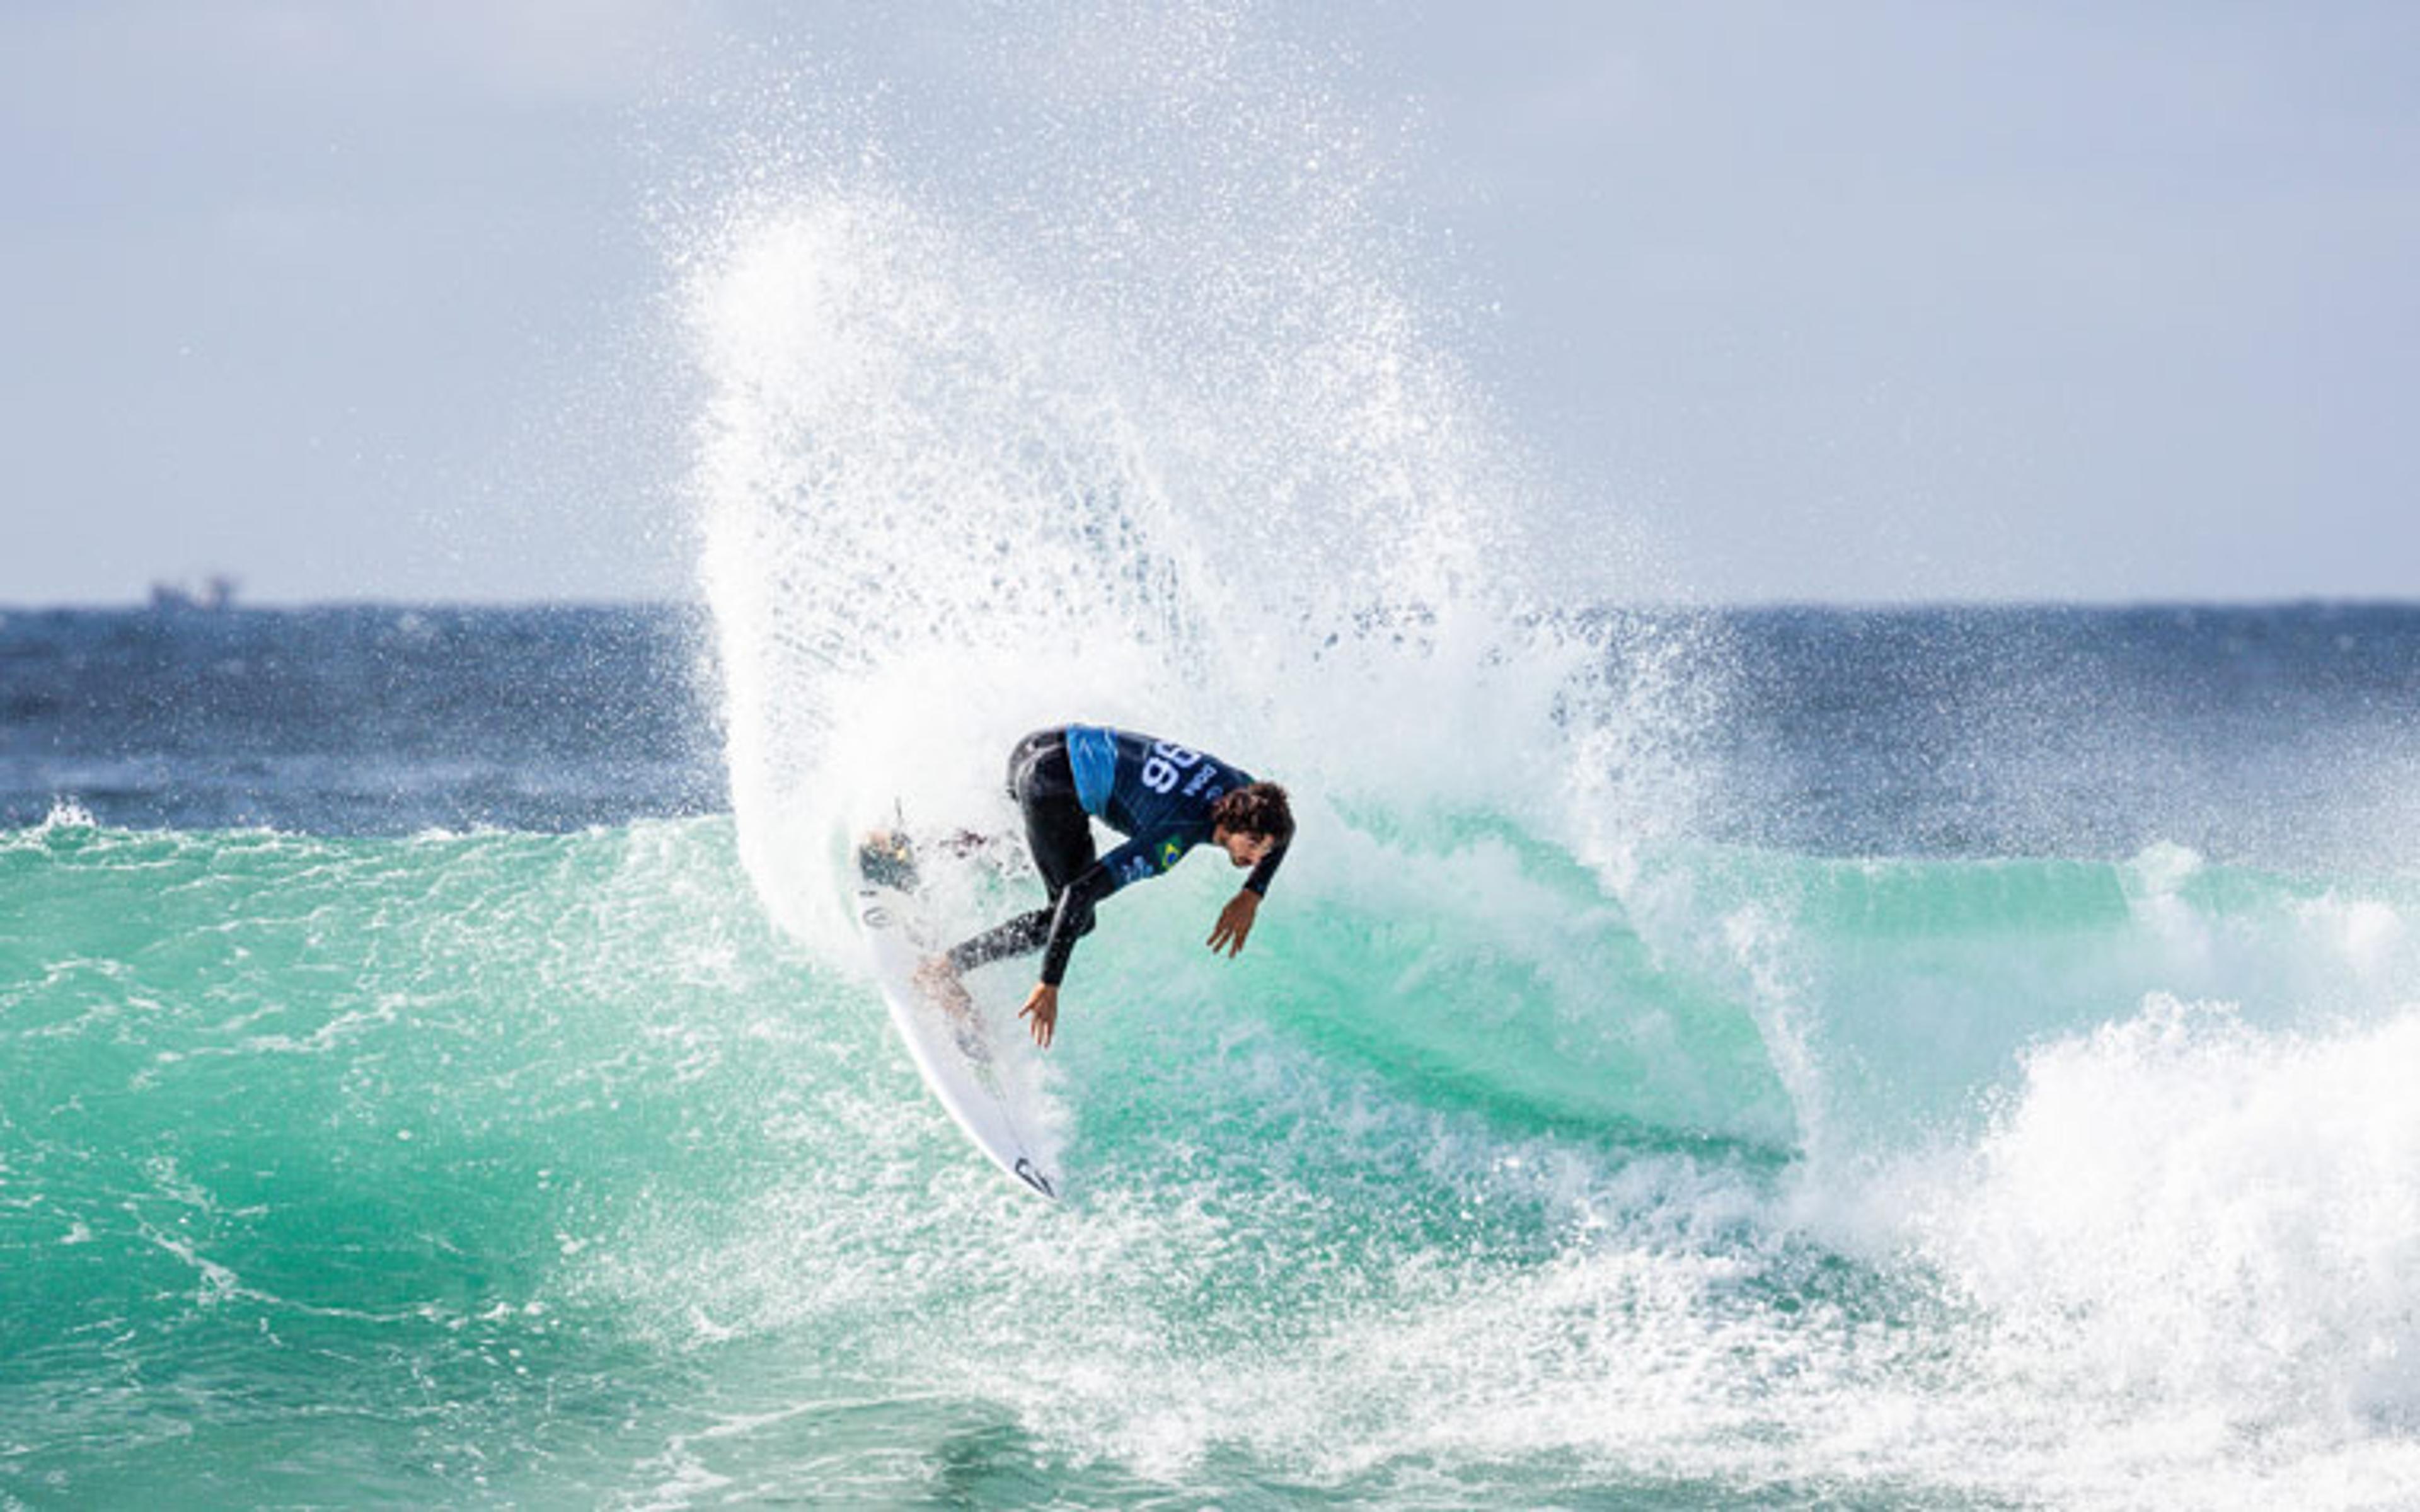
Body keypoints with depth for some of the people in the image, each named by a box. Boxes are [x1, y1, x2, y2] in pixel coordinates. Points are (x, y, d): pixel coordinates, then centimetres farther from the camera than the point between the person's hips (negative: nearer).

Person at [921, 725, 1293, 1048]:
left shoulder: (1242, 790, -8)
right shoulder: (1175, 840, -28)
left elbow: (1280, 831, 18)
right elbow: (1081, 892, -32)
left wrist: (1253, 895, 2)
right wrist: (1050, 985, -31)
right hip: (1051, 773, -9)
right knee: (1075, 918, -13)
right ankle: (943, 969, -11)